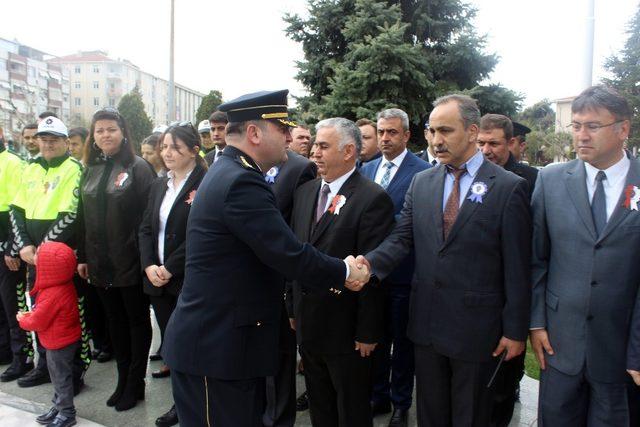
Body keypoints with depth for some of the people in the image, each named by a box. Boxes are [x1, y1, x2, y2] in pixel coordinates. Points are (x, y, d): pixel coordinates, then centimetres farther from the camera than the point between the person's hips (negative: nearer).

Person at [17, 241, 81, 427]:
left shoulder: (53, 295, -32)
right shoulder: (64, 285, -3)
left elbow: (37, 322, -21)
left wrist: (22, 319, -3)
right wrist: (31, 313, 3)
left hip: (60, 343, -9)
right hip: (62, 339, 9)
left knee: (61, 377, 7)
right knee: (58, 375, 22)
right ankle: (58, 407, 38)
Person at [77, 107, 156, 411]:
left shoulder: (138, 168, -8)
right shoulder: (90, 171, 10)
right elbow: (84, 217, 12)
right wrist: (83, 257, 10)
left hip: (130, 262, -6)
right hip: (100, 263, 6)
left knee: (137, 321, 8)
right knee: (115, 321, 15)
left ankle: (135, 384, 22)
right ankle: (123, 380, 30)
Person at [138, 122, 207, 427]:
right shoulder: (159, 185, 13)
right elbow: (146, 228, 11)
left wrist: (170, 269, -16)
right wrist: (149, 266, -4)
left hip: (190, 281, -6)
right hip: (158, 281, 6)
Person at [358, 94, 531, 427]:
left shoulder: (509, 187, -10)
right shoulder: (421, 182, 4)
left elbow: (517, 268, -9)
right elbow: (402, 238, 0)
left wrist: (515, 330, -7)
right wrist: (370, 264, -20)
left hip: (476, 328, -4)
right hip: (426, 323, 4)